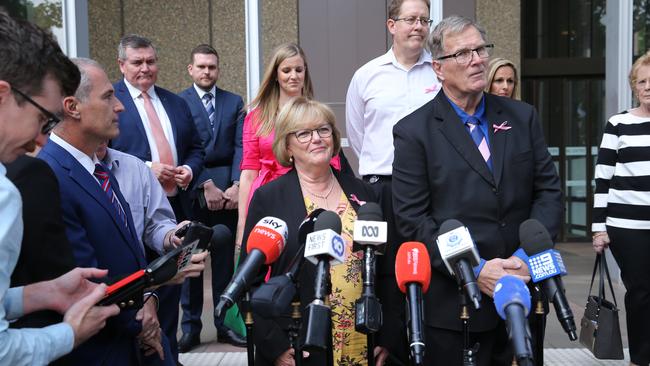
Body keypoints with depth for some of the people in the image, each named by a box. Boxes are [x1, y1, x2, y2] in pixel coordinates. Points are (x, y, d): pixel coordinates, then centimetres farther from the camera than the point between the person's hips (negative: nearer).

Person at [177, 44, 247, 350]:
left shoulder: (234, 102, 10)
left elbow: (240, 146, 4)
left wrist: (235, 185, -9)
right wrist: (206, 185, -13)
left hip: (227, 188, 3)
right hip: (190, 189, -2)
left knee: (225, 258, 7)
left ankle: (225, 323, 16)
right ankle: (190, 327, 13)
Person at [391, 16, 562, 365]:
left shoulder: (522, 117, 7)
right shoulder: (413, 131, -5)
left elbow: (548, 190, 6)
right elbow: (412, 219, -10)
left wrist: (527, 255, -9)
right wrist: (473, 270, -16)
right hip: (453, 300, -3)